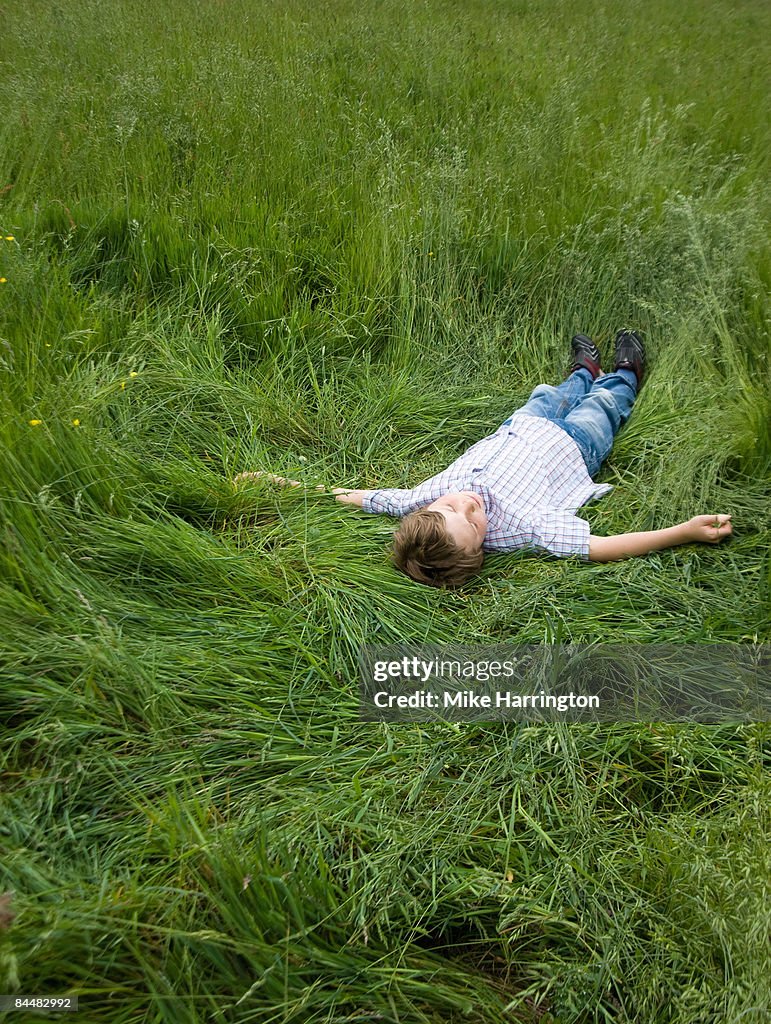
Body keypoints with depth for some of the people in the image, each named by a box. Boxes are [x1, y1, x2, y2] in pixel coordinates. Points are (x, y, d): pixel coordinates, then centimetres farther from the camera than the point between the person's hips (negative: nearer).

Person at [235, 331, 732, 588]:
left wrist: (291, 483, -30)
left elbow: (360, 496, -31)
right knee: (604, 402, 27)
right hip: (571, 446, -3)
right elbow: (600, 547, -51)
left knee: (549, 396, 33)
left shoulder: (428, 497, -42)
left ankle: (585, 370, 70)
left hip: (514, 431, 3)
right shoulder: (519, 522, -50)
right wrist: (687, 531, -56)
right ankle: (625, 376, 65)